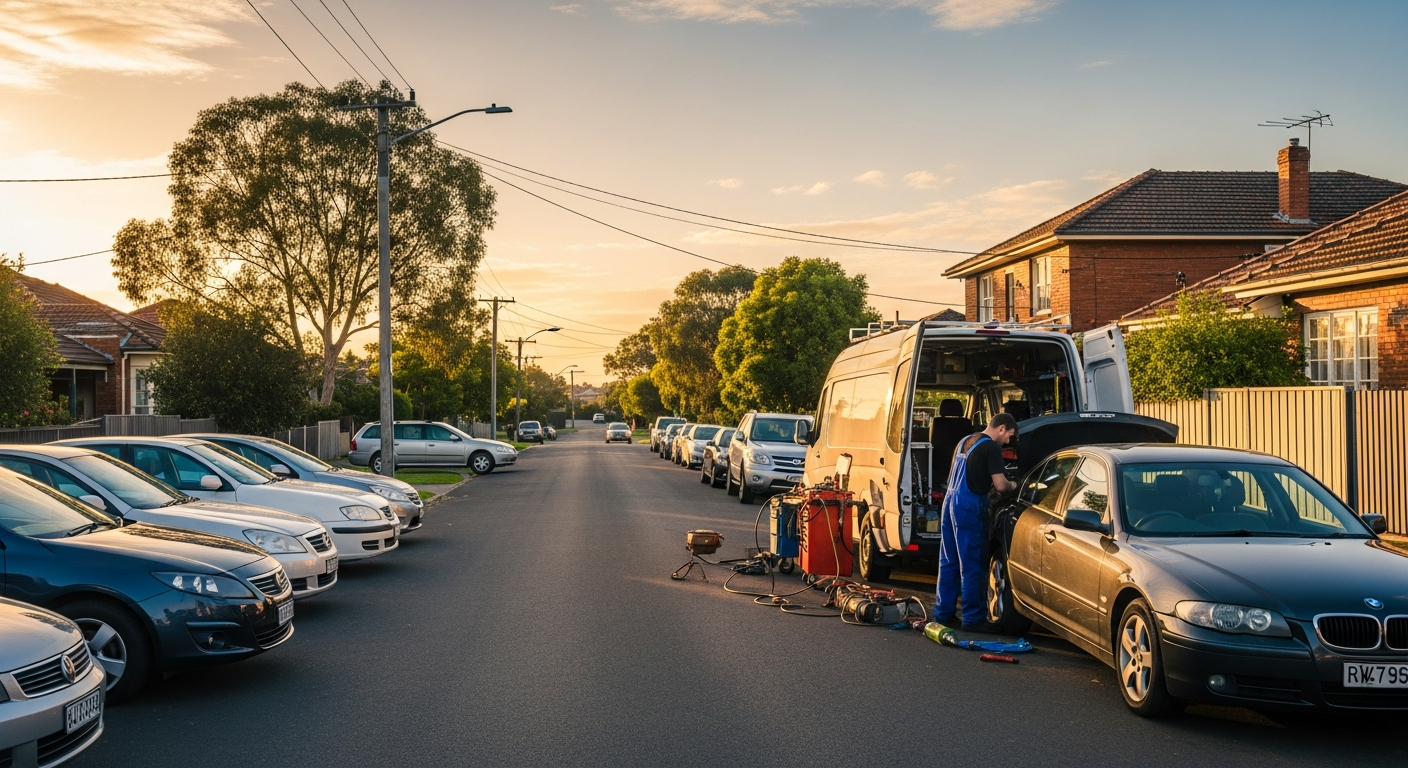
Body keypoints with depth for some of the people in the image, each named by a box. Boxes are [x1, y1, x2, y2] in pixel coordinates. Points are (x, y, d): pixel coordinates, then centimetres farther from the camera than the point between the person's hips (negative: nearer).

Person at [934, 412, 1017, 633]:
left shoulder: (965, 441, 17)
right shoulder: (991, 447, -10)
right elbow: (1000, 485, -15)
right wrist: (1012, 485, 5)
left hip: (950, 500, 8)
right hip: (969, 507, -8)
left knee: (949, 562, 12)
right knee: (971, 566, -3)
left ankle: (943, 612, 17)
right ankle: (973, 618, 1)